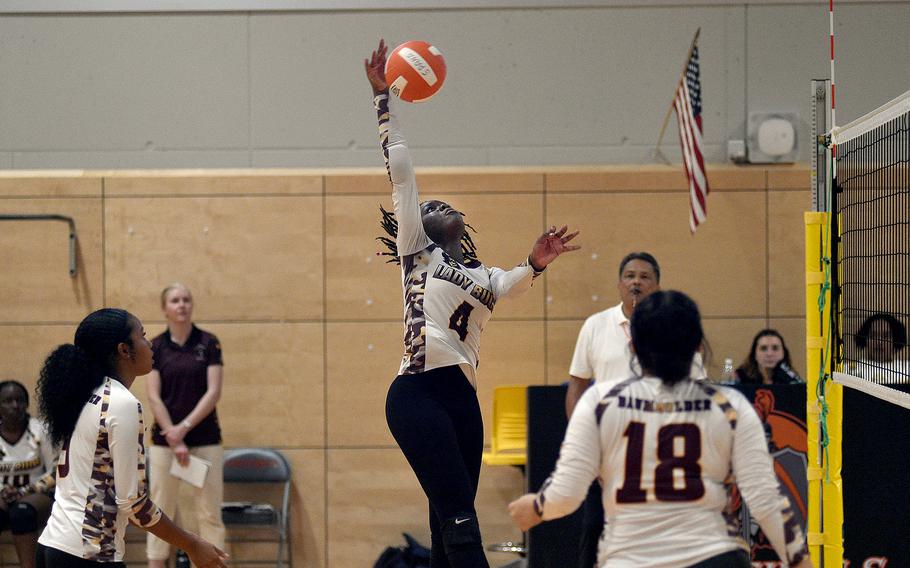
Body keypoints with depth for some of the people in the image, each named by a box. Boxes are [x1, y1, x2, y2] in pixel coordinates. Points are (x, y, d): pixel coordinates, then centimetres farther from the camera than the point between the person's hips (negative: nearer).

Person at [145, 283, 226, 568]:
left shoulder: (209, 343, 0)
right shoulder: (155, 347, 1)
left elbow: (213, 392, -6)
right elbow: (154, 397, -4)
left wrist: (184, 427, -15)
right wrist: (174, 440, -11)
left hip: (205, 438, 0)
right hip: (164, 440, 0)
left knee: (210, 512, 0)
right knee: (161, 511, 3)